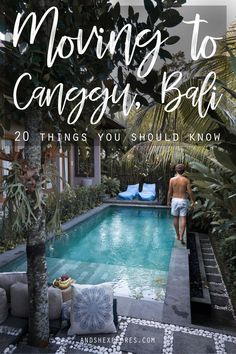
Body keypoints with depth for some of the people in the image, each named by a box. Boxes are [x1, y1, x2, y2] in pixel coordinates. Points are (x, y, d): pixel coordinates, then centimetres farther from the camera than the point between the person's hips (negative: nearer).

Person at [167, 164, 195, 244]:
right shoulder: (186, 180, -6)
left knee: (176, 218, 13)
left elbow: (170, 192, -2)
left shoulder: (172, 179, -5)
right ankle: (181, 236, -5)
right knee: (183, 218, 2)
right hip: (183, 200, -1)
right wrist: (193, 201, 5)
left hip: (175, 200, 1)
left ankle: (177, 235, 23)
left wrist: (168, 201, 11)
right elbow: (190, 192, -7)